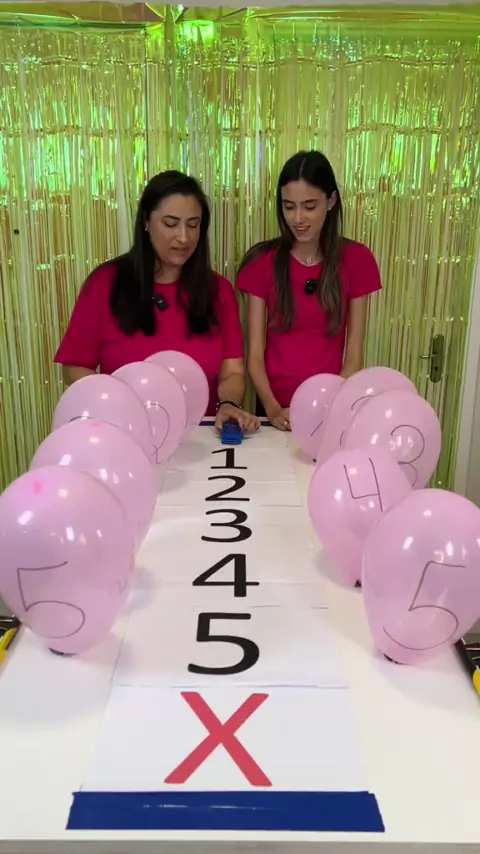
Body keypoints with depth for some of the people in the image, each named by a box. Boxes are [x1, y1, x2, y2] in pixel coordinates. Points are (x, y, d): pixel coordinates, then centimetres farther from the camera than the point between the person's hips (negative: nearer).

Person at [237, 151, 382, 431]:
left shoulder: (356, 260, -1)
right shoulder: (262, 261, -1)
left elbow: (354, 354, -2)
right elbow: (255, 353, -4)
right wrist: (272, 409, -18)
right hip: (276, 407, 0)